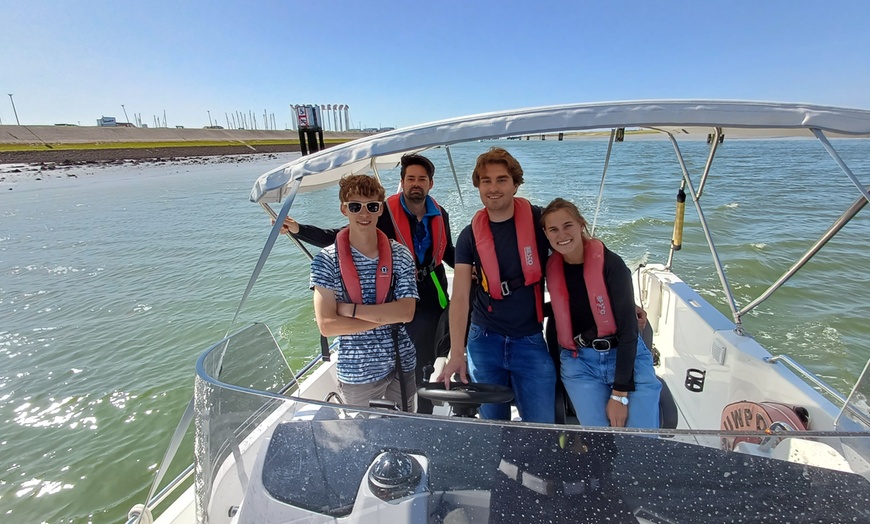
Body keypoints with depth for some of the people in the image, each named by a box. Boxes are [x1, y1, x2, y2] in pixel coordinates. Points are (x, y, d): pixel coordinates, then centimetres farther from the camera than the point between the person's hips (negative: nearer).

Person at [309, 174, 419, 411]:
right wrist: (387, 316, -18)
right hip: (356, 372, -2)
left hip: (402, 365, 2)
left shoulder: (400, 255, -6)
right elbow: (327, 326, -17)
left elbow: (407, 312, -15)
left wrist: (351, 309, -19)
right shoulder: (326, 261, -11)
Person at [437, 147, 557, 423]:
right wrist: (456, 354, -17)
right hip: (484, 341, 2)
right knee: (493, 426, 15)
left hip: (530, 341, -1)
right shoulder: (470, 235, -2)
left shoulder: (538, 221, -6)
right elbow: (460, 297, -8)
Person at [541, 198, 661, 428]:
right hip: (579, 363, 2)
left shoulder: (610, 263, -12)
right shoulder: (551, 267, -1)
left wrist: (619, 394, -13)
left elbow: (628, 330, -12)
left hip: (626, 358, -2)